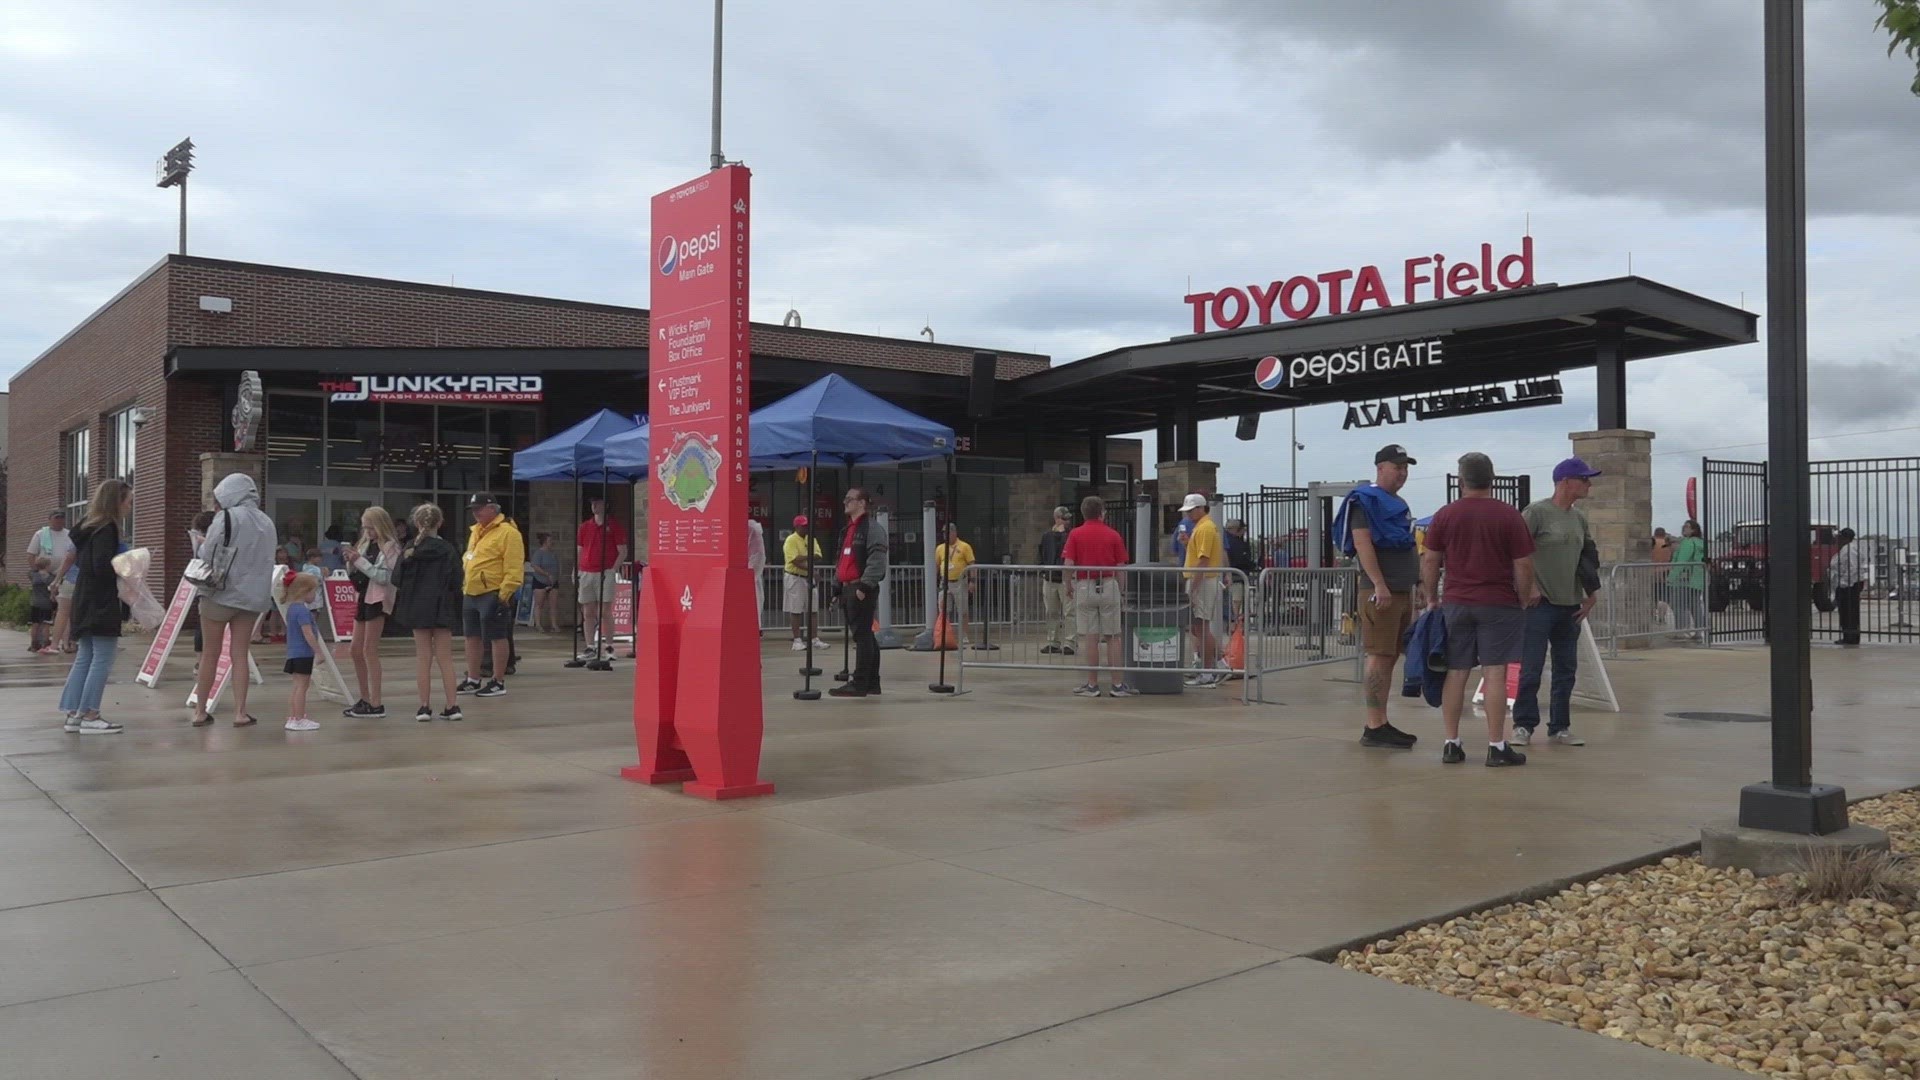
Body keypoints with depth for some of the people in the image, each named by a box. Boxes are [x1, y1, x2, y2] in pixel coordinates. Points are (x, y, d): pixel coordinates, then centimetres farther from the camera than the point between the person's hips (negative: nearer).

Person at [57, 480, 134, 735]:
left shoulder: (89, 526, 14)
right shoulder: (107, 529, -14)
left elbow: (78, 558, 18)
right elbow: (103, 567, -23)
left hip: (85, 603, 10)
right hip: (102, 605, -10)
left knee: (84, 658, 12)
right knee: (102, 659, -5)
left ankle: (74, 714, 14)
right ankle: (89, 716, -3)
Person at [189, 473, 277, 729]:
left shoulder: (226, 517, -10)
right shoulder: (266, 521, 7)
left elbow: (208, 555, -12)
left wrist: (202, 545, 8)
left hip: (221, 593, -4)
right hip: (252, 595, 4)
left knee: (211, 654, 8)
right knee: (239, 654, 7)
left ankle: (200, 711, 15)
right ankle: (240, 712, 1)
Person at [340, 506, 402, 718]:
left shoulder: (390, 547, -8)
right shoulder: (365, 545, 13)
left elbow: (383, 577, -17)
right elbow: (353, 576, 17)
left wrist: (360, 560, -18)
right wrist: (351, 562, -2)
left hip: (378, 600, -8)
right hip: (362, 598, 8)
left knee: (369, 651, -8)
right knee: (355, 651, 11)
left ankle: (376, 704, -5)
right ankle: (365, 699, 22)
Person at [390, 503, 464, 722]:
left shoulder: (410, 549, -6)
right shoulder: (447, 550, -7)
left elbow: (396, 579, -9)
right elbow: (455, 583, -7)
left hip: (417, 608, 1)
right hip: (442, 609, 0)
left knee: (423, 657, 8)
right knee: (445, 658, 6)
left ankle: (425, 706, 9)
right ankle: (452, 706, 4)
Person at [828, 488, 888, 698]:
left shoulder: (872, 528, -8)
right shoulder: (848, 529, 22)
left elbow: (877, 560, -18)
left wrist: (864, 586, -23)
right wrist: (838, 586, 21)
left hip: (862, 590, -10)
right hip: (848, 589, 10)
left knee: (862, 635, -10)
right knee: (863, 635, 12)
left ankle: (860, 683, -9)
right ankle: (872, 682, 18)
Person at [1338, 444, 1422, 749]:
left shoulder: (1398, 503, 21)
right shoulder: (1365, 500, -7)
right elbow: (1362, 543, -17)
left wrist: (1414, 586, 22)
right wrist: (1379, 585, -24)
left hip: (1403, 591, 9)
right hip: (1381, 591, -9)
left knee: (1391, 658, 10)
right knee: (1380, 657, -9)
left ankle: (1382, 724, 15)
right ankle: (1373, 728, -8)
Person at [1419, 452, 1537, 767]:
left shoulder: (1445, 515, 3)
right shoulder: (1509, 516, -3)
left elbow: (1429, 562, 4)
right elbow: (1523, 565, -4)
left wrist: (1432, 599, 14)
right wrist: (1524, 599, 9)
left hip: (1456, 603, 2)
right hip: (1499, 605, -2)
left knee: (1456, 673, 7)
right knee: (1494, 674, -2)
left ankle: (1451, 744, 10)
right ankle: (1496, 747, 0)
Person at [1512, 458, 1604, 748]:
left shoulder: (1580, 518, 12)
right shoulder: (1536, 512, -10)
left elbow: (1589, 557, 18)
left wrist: (1591, 595, 12)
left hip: (1570, 606, 7)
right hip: (1539, 604, -7)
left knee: (1566, 670, 10)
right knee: (1531, 670, -4)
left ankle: (1559, 727, 19)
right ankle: (1523, 726, 5)